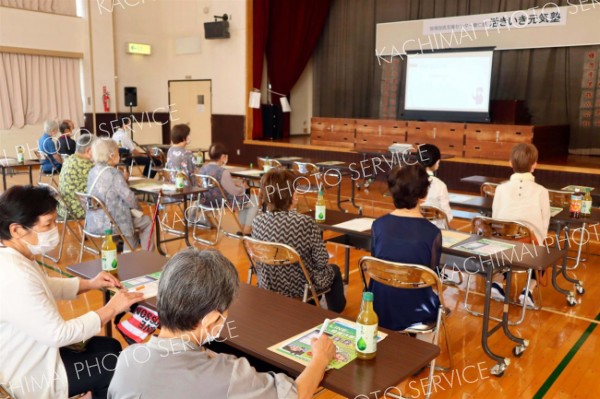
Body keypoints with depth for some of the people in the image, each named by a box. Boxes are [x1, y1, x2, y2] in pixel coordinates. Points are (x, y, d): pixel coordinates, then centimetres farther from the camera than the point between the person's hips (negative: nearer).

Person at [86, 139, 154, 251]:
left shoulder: (93, 171, 4)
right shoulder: (113, 173, -19)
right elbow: (128, 196, -17)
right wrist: (137, 209, 2)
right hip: (109, 223, -8)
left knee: (132, 214, 31)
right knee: (146, 221, 11)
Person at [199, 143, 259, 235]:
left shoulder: (203, 168, 0)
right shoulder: (222, 172, -27)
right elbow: (235, 192, -21)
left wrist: (235, 183, 9)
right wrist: (243, 187, 0)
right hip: (223, 202, -9)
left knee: (244, 199, 28)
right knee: (255, 201, 9)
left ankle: (242, 228, 28)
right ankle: (246, 231, 12)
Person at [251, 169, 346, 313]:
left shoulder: (258, 222, -15)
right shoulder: (305, 222, -28)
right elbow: (321, 261, -20)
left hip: (269, 287, 5)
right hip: (301, 287, -4)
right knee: (334, 270, 30)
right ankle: (335, 313, 52)